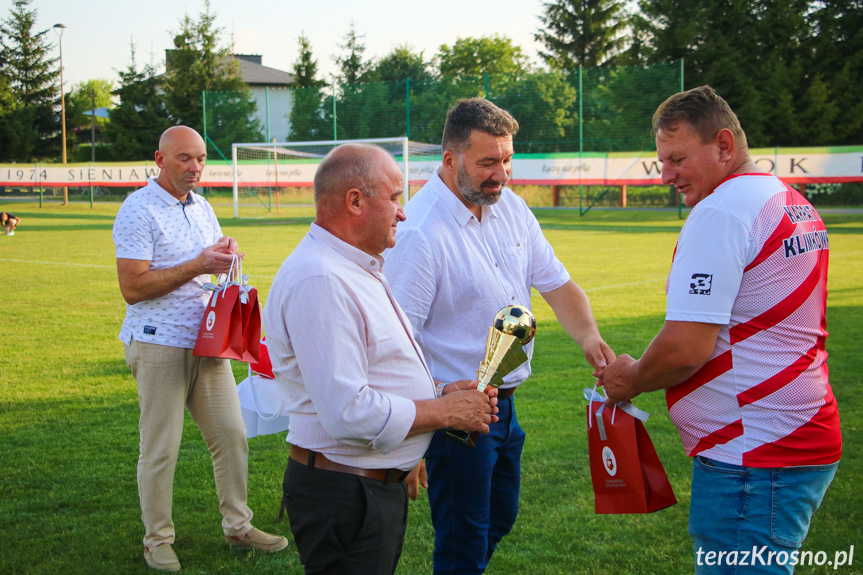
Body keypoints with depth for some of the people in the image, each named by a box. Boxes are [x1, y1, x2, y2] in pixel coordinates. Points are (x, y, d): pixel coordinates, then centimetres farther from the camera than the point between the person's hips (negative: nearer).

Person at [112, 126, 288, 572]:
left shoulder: (202, 208, 14)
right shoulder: (138, 210, -10)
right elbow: (133, 288, -17)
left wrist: (229, 255, 2)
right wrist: (197, 266, -18)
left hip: (207, 342, 7)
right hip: (159, 346, -7)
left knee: (231, 435, 8)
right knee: (160, 448, 0)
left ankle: (237, 526, 22)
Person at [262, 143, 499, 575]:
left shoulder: (357, 270, 14)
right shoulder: (318, 280, -23)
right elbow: (350, 413, -29)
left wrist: (437, 392, 5)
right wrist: (446, 411, -17)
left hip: (382, 486, 10)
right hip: (343, 497, -10)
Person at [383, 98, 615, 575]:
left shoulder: (510, 206, 3)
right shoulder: (419, 231, -23)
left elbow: (556, 283, 7)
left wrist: (588, 336, -12)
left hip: (503, 404, 8)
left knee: (500, 518, 23)